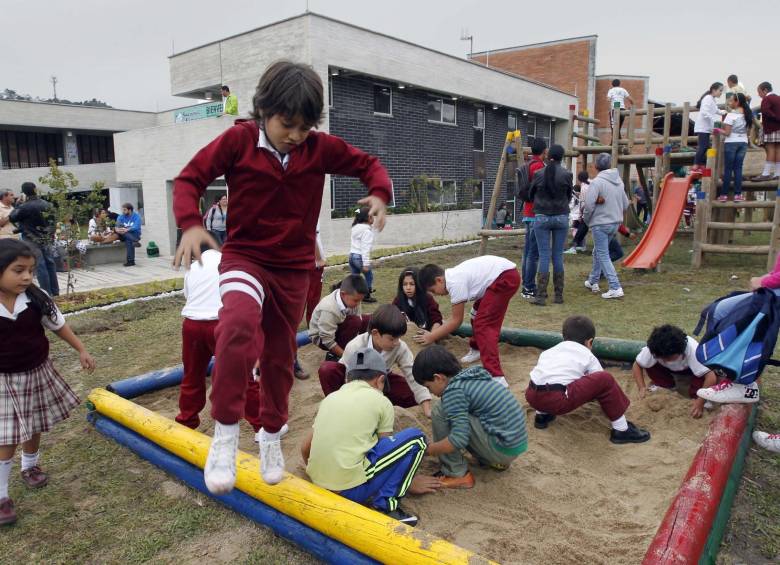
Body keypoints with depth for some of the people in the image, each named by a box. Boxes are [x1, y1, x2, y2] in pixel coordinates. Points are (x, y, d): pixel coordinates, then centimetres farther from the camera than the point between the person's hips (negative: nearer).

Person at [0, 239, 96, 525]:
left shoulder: (37, 299, -11)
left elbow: (58, 325, 5)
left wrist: (81, 350, 10)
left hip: (38, 373, 3)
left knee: (34, 428, 21)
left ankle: (30, 467, 48)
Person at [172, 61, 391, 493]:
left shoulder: (321, 148, -5)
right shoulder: (238, 140, -10)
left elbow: (368, 164, 7)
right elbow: (190, 178, -5)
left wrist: (379, 193, -15)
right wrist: (190, 223, -23)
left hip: (293, 267, 3)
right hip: (244, 256, -3)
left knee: (280, 356, 13)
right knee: (239, 324, -34)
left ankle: (271, 434, 38)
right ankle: (225, 433, -17)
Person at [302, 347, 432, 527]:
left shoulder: (330, 398, 14)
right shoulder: (381, 401, 2)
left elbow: (305, 449, 18)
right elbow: (389, 449, 10)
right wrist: (411, 482, 27)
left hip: (319, 484, 7)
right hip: (353, 489, -6)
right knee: (415, 438, 6)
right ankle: (384, 504, -2)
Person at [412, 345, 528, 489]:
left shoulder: (454, 390, -16)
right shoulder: (470, 375, 11)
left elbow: (459, 439, -22)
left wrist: (427, 450, -7)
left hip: (504, 448, -9)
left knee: (440, 411, -10)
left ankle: (457, 474, 0)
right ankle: (492, 461, 19)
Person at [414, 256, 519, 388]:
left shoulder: (455, 282, -19)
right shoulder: (453, 275, 9)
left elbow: (456, 320, -11)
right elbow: (455, 315, 16)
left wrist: (432, 337, -5)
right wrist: (435, 332, 14)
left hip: (506, 278, -11)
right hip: (505, 272, 11)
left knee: (483, 325, -12)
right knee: (479, 314, 26)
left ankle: (496, 376, -18)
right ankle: (476, 349, 49)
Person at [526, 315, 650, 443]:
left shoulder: (549, 351, 28)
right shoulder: (588, 356, 18)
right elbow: (600, 382, 24)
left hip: (532, 396, 6)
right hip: (558, 401, -6)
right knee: (605, 379, 3)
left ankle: (542, 414, 32)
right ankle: (621, 430, 12)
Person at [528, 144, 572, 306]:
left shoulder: (538, 174, -5)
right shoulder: (566, 174, -4)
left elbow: (531, 195, 7)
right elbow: (569, 196, 8)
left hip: (542, 217, -1)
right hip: (561, 217, 1)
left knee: (544, 256, 0)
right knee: (558, 256, 8)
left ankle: (541, 296, -1)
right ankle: (559, 295, 13)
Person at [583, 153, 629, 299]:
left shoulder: (597, 181, -16)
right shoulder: (619, 181, 6)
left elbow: (589, 204, -21)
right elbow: (625, 204, 11)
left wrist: (586, 220, -4)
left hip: (600, 223, -7)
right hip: (615, 223, 7)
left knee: (603, 256, -3)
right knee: (598, 252, 21)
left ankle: (615, 288, -9)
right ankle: (593, 282, 32)